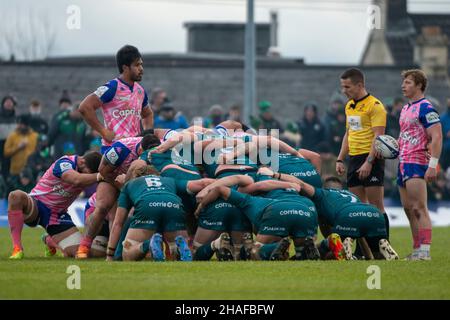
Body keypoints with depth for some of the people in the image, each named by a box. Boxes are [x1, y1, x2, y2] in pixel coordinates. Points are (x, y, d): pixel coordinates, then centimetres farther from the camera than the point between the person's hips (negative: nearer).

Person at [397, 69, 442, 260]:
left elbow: (437, 137, -18)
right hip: (404, 163, 10)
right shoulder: (406, 108, 18)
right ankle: (417, 250, 12)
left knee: (419, 209, -14)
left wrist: (433, 165, -24)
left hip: (417, 162, -10)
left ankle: (425, 251, -16)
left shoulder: (425, 108, -11)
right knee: (409, 209, 9)